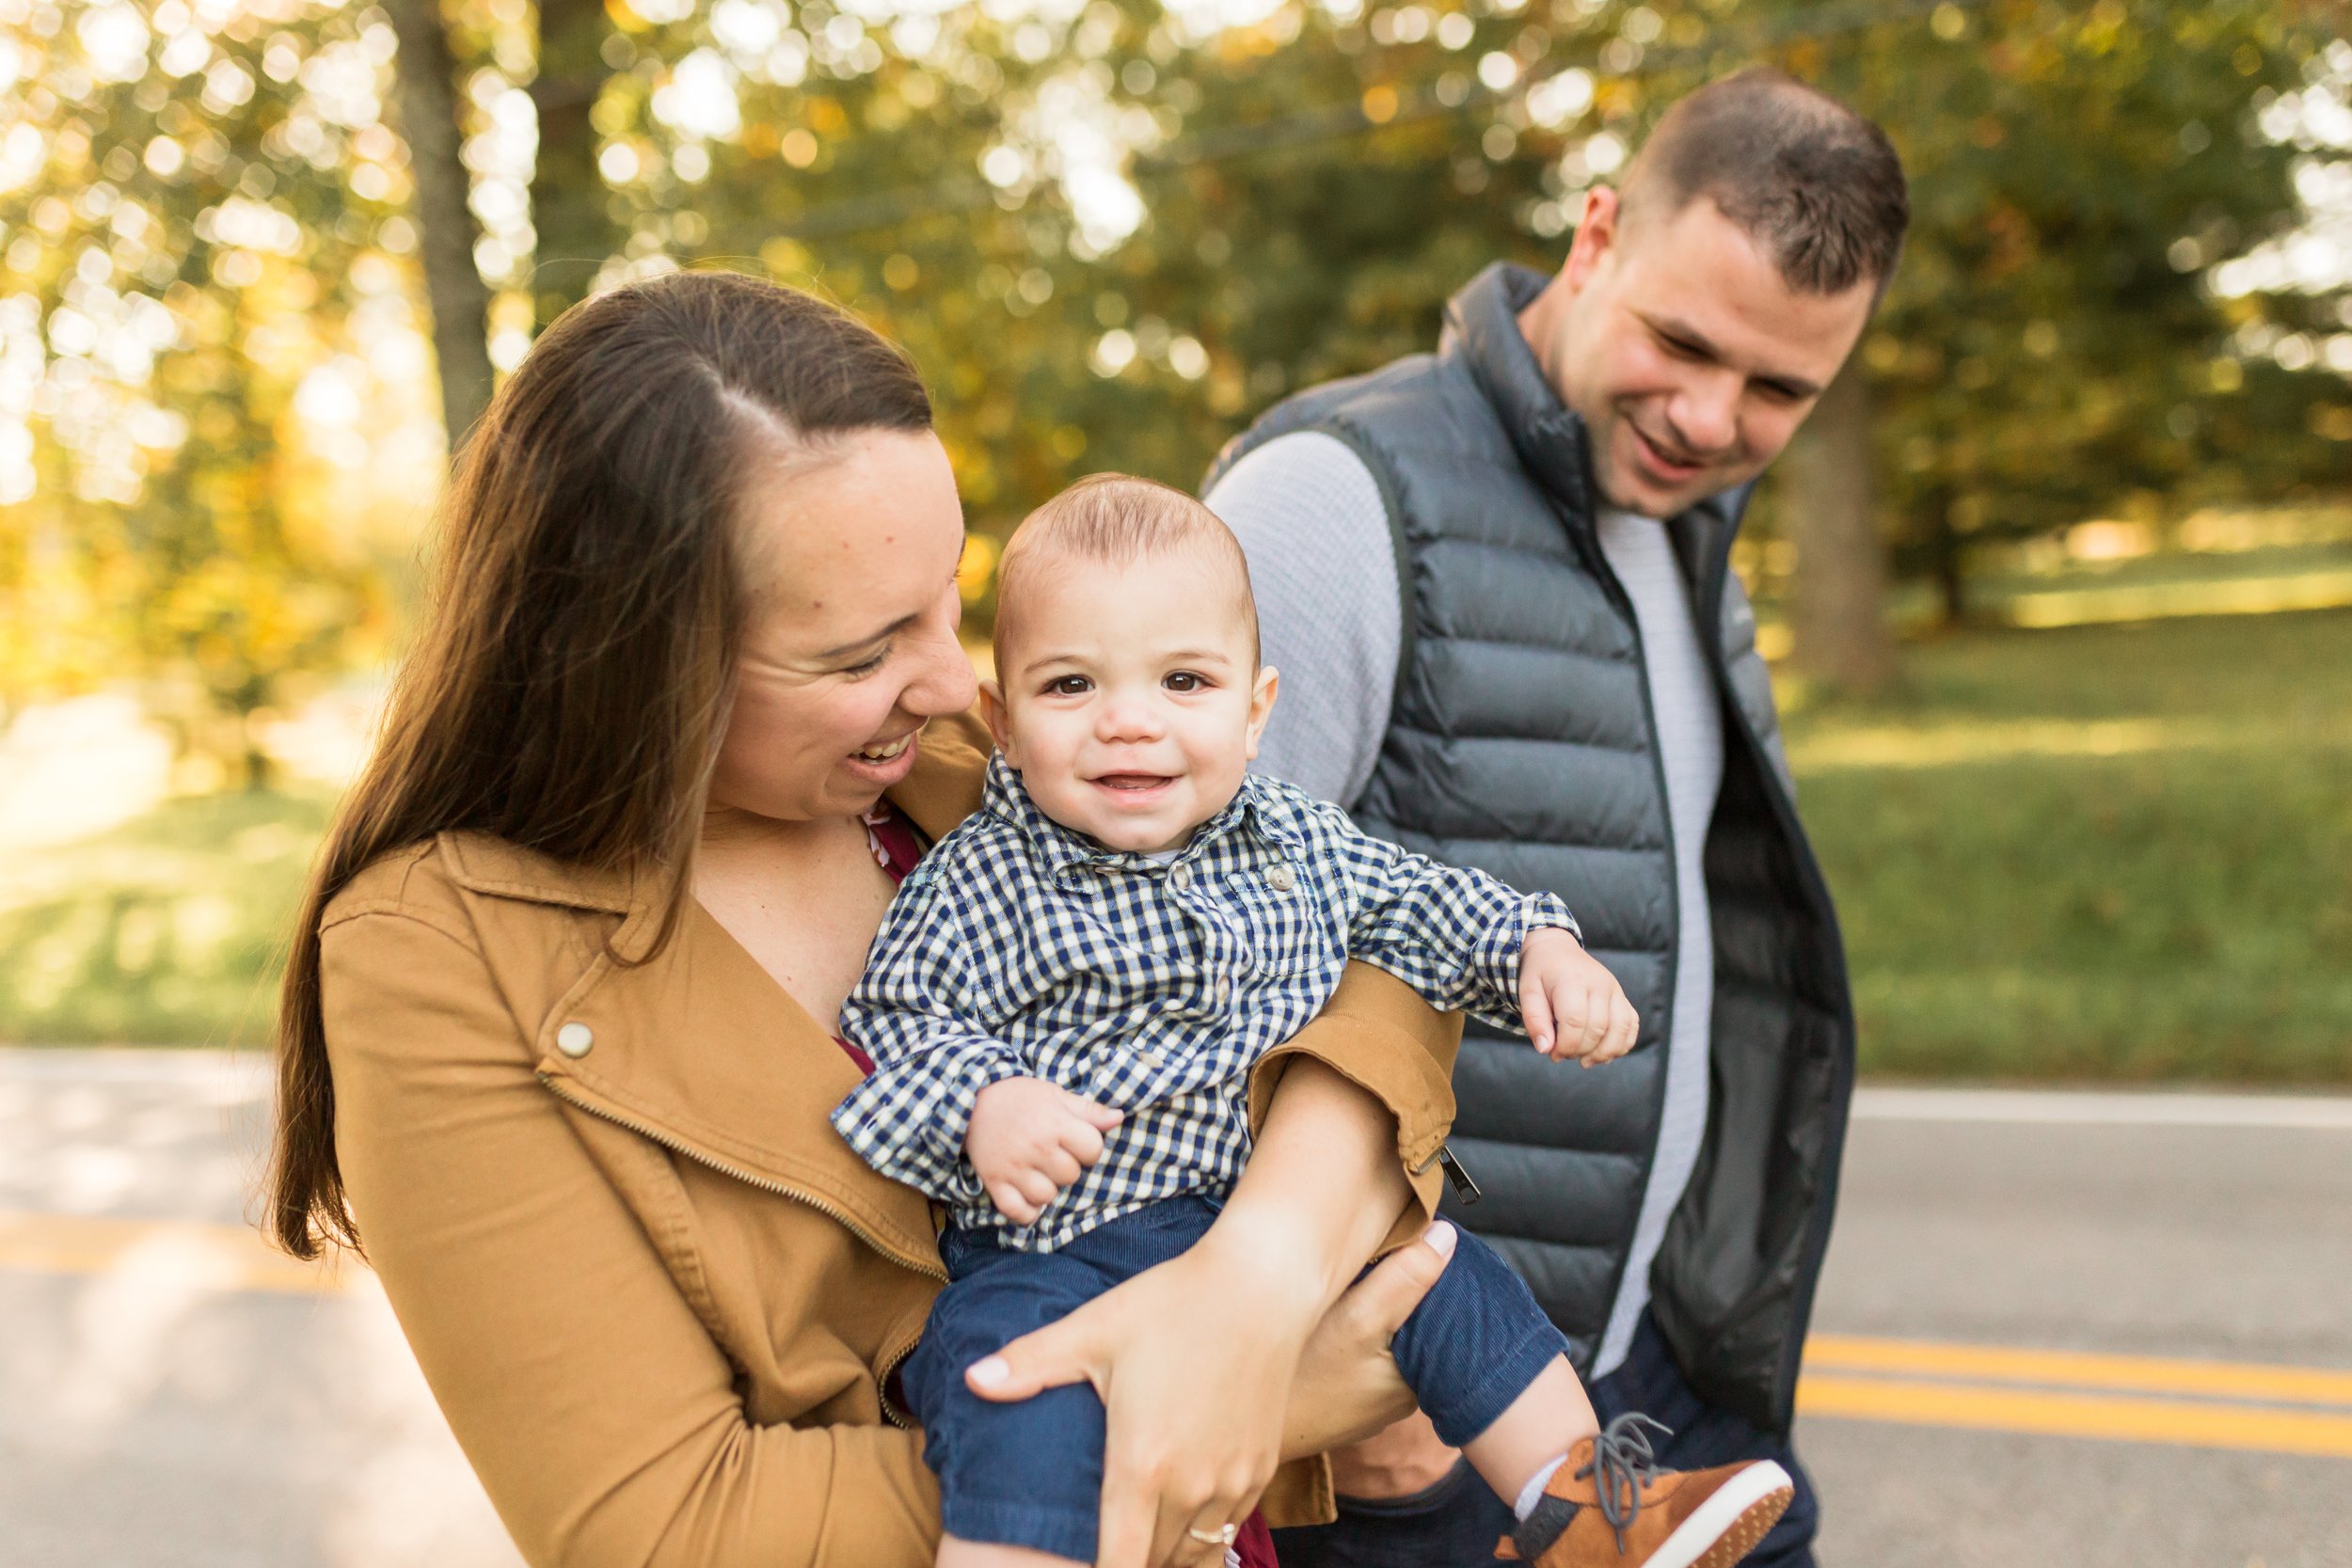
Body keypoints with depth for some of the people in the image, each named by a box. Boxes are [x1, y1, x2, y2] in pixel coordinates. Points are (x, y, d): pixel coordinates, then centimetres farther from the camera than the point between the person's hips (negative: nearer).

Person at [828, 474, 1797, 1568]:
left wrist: (1538, 948, 4)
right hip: (1058, 1249, -5)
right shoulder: (977, 886, -10)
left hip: (1279, 1221, 5)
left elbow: (1419, 905, 19)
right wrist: (979, 1106, -28)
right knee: (1018, 1405, -31)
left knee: (1454, 1290, 8)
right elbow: (902, 1026, -8)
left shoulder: (1296, 843, 5)